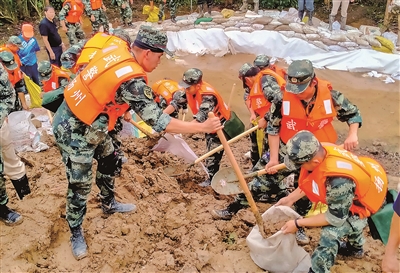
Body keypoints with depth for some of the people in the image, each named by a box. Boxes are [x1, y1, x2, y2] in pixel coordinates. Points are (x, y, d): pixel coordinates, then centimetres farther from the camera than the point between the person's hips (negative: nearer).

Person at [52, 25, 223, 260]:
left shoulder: (116, 51, -6)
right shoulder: (133, 82, -30)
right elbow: (159, 122, -29)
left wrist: (122, 108, 19)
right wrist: (203, 127, -24)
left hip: (83, 120, 9)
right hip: (74, 131, -9)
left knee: (109, 160, 25)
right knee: (80, 186, 6)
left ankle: (109, 204, 47)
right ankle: (76, 234, 27)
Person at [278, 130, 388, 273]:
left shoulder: (338, 181, -45)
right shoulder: (319, 151, -23)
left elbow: (335, 218, -28)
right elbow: (310, 182, 0)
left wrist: (297, 223, -23)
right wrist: (290, 198, -2)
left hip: (367, 201, -8)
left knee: (330, 232, -18)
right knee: (347, 217, 33)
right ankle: (355, 247, 62)